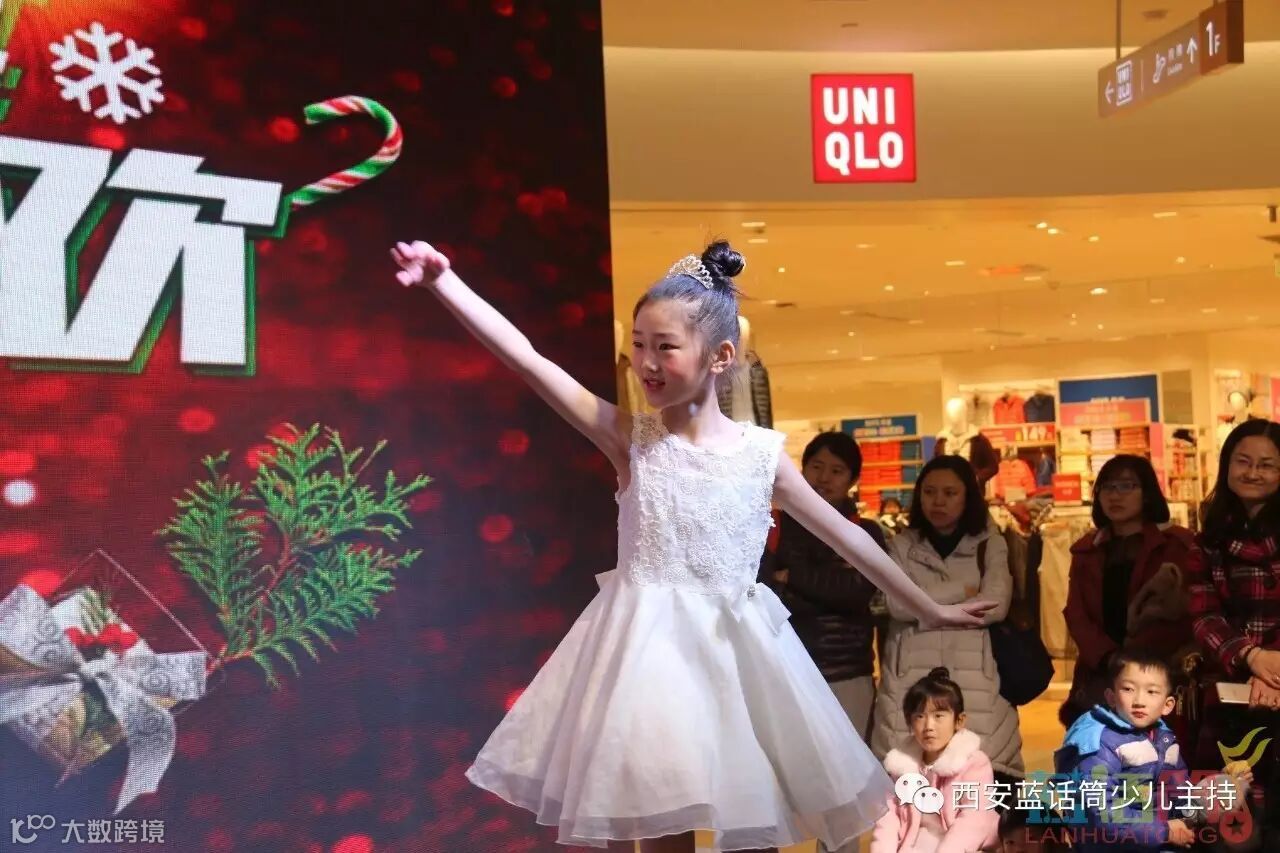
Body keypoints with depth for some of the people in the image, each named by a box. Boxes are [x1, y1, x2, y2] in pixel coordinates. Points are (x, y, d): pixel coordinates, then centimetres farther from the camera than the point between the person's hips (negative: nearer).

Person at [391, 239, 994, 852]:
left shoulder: (762, 452, -1)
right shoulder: (629, 439, -5)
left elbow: (845, 535, 8)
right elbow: (528, 360, -14)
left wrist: (928, 609, 14)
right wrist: (443, 281, -22)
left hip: (734, 647, 2)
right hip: (649, 647, -1)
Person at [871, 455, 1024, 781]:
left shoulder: (990, 545, 13)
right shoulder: (901, 546, 13)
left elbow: (995, 605, -3)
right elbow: (898, 604, -4)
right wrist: (962, 591, -1)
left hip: (974, 681, 0)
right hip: (912, 679, 0)